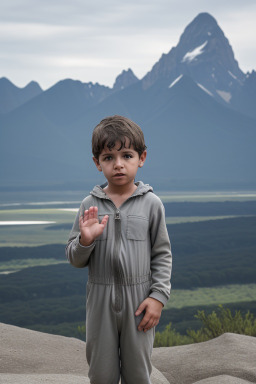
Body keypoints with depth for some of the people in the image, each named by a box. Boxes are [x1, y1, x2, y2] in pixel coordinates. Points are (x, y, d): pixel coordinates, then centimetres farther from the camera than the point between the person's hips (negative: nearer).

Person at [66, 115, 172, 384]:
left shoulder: (151, 204, -3)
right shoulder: (89, 206, -1)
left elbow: (162, 254, 1)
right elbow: (74, 259, 2)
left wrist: (158, 295, -7)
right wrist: (85, 240, -18)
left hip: (138, 299, -1)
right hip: (100, 300, 1)